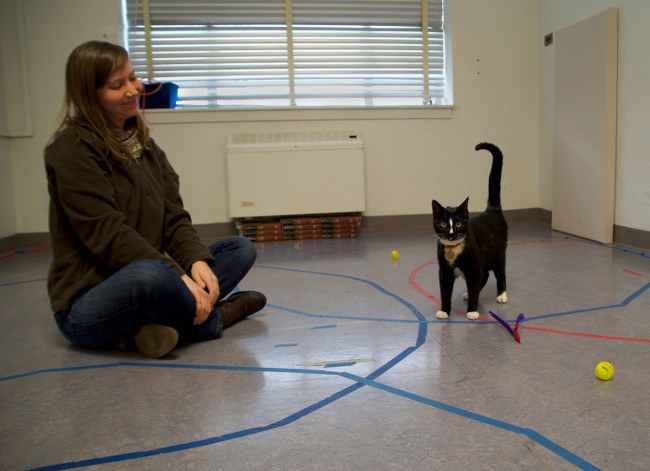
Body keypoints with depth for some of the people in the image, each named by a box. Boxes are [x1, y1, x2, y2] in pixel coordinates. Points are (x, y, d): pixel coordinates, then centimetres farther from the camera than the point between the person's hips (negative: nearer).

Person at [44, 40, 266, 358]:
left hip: (144, 282, 8)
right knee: (149, 274, -40)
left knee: (241, 249, 0)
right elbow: (108, 235, -21)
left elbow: (174, 218, 4)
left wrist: (198, 261, -15)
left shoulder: (144, 145, 11)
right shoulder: (71, 149, -12)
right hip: (85, 306, -7)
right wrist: (177, 276, -27)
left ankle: (163, 325, -18)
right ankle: (213, 317, -10)